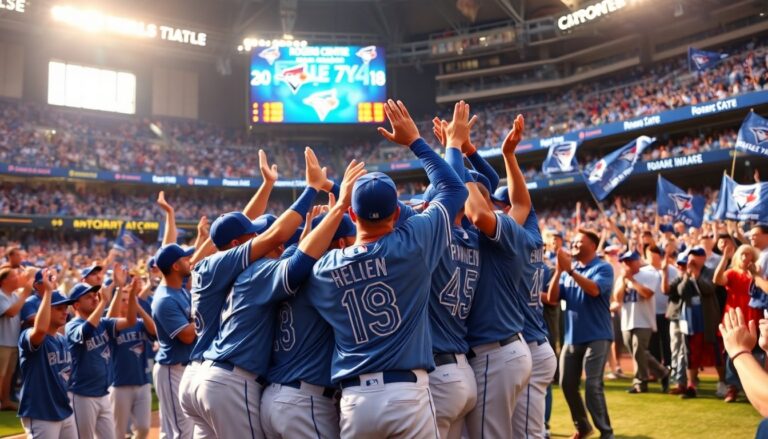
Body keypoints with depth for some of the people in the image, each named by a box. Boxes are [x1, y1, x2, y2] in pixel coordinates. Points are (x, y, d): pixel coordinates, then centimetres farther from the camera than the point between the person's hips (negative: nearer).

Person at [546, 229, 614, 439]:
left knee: (593, 386, -11)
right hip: (572, 337, 6)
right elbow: (552, 298, 1)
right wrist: (559, 270, -10)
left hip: (596, 337, -6)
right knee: (567, 384, 9)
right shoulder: (568, 270, 11)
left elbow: (594, 289, -24)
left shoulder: (603, 268, -5)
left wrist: (570, 270, -26)